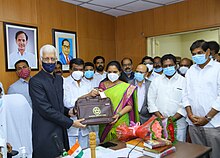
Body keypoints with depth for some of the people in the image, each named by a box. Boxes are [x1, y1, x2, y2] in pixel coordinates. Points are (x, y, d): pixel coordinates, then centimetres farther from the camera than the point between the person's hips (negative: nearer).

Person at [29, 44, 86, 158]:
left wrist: (67, 111, -2)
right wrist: (71, 123, -16)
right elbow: (46, 110, -18)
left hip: (60, 133, 7)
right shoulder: (35, 81, -13)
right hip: (46, 135, -7)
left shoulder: (59, 79, 11)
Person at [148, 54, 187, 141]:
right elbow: (151, 101, 5)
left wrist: (173, 118, -12)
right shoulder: (156, 81, 9)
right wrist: (160, 117, -6)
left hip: (178, 123, -2)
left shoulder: (183, 81, 2)